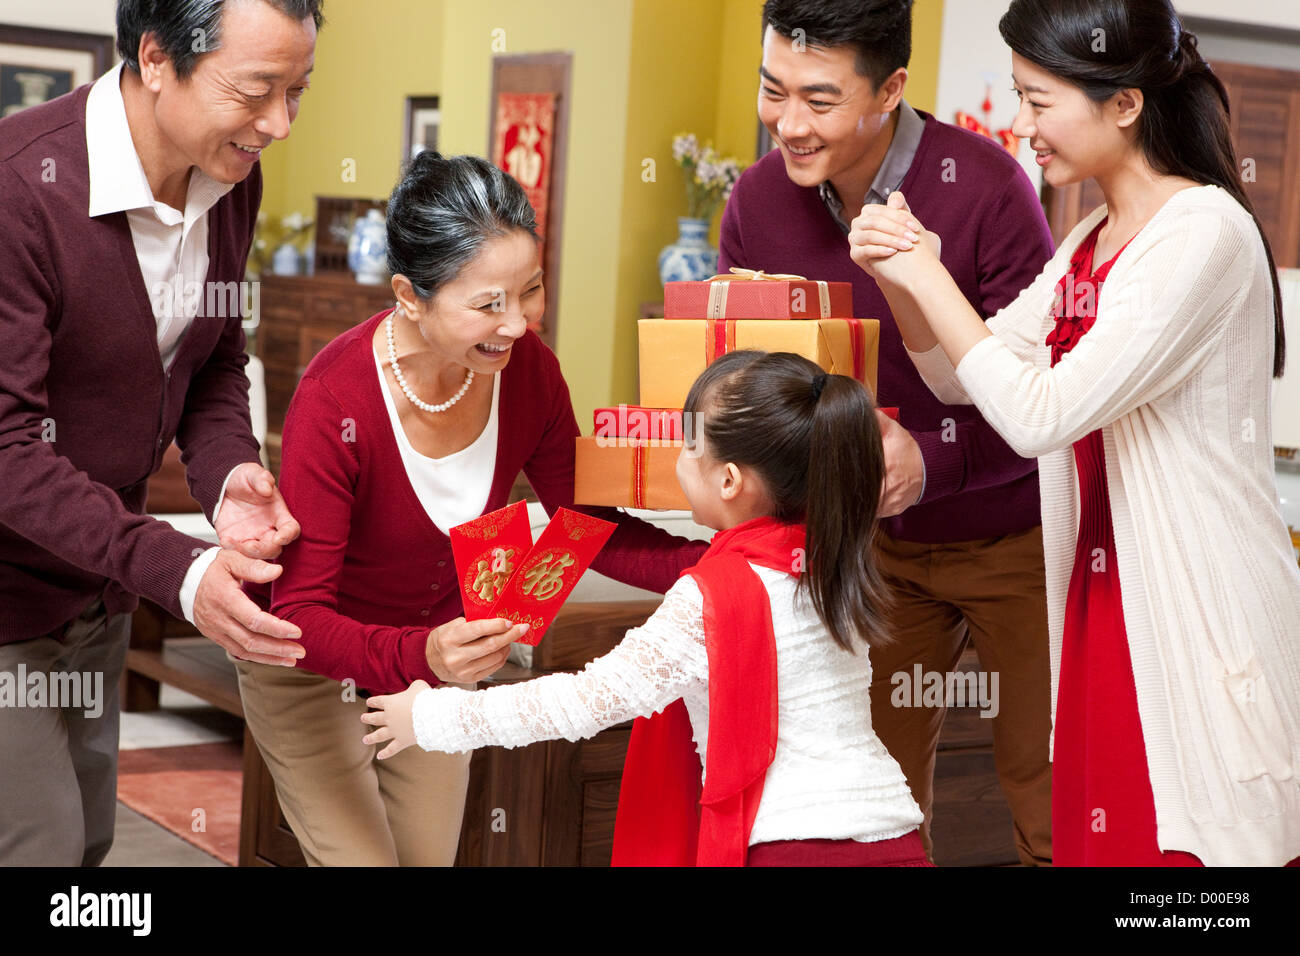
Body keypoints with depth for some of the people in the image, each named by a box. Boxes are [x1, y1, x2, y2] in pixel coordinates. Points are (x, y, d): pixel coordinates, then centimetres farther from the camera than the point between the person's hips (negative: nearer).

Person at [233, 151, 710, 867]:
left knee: (431, 856, 16)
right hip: (313, 666, -5)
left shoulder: (526, 367, -20)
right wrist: (418, 656, -50)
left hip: (442, 648, 5)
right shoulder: (335, 402, -34)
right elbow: (298, 616, -32)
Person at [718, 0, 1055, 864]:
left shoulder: (982, 186, -25)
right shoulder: (758, 204, -10)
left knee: (1044, 786, 8)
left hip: (1013, 534, -4)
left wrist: (930, 457, -38)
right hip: (881, 542, 4)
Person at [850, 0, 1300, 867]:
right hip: (1105, 604, 8)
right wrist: (900, 276, -1)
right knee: (1097, 837, 12)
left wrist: (930, 276, -14)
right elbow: (960, 378, 17)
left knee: (1180, 842, -1)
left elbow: (1039, 414, -22)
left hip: (1198, 621, -8)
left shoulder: (1205, 233, -16)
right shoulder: (1093, 242, 12)